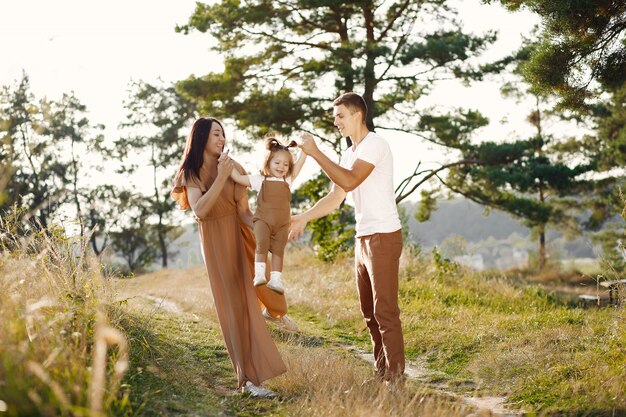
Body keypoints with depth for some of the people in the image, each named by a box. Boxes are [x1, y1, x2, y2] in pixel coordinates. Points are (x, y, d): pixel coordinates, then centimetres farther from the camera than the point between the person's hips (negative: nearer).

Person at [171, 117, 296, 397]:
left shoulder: (233, 167, -6)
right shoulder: (191, 173, -5)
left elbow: (244, 211, -7)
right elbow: (199, 210, -22)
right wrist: (220, 179, -29)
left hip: (240, 235, 1)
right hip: (215, 241, -1)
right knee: (234, 305, -1)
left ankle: (277, 310, 34)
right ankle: (250, 377, 6)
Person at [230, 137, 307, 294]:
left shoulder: (288, 180, 16)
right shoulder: (260, 180, 10)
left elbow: (299, 164, 10)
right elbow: (238, 178, 7)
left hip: (282, 224, 2)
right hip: (263, 220, -2)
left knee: (278, 250, -2)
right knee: (262, 244, -20)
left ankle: (276, 279, -4)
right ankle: (259, 274, -25)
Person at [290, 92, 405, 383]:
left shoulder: (374, 144, -11)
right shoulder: (349, 153, 17)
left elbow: (349, 182, -24)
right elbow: (335, 197, 18)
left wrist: (316, 153, -21)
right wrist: (304, 217, 10)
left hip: (384, 237, -10)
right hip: (363, 238, 10)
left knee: (385, 310, -9)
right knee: (369, 311, 12)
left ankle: (395, 376, -4)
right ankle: (382, 372, 21)